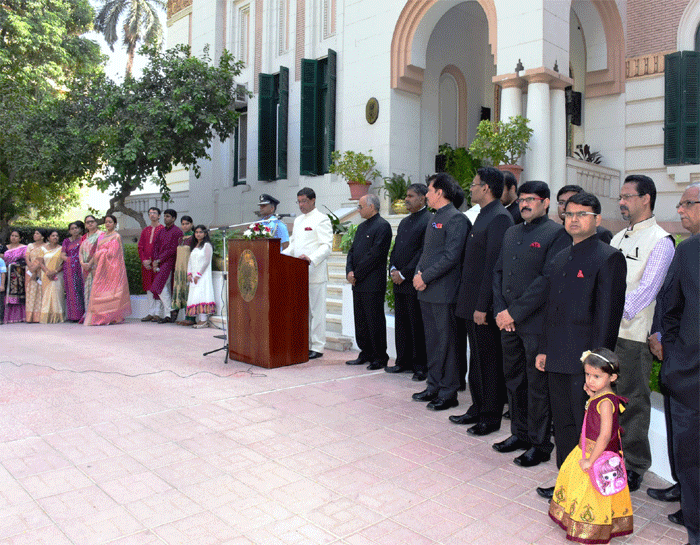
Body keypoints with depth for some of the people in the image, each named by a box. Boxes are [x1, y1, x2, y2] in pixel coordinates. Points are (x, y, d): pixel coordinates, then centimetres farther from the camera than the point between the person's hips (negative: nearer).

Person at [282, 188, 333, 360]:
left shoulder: (321, 219, -5)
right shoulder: (298, 220, 20)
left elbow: (326, 246, -14)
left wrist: (311, 259, -28)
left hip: (314, 272, -8)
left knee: (316, 311, -3)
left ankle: (317, 347, 3)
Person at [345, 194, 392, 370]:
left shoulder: (382, 226, -10)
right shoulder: (361, 227, 18)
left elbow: (375, 254, -18)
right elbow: (352, 250, 17)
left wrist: (357, 274, -14)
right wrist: (349, 271, 0)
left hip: (373, 284, -9)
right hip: (358, 283, 9)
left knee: (375, 322, -2)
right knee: (360, 321, 13)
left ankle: (380, 358, 9)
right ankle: (366, 354, 24)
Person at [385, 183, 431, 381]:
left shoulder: (429, 221, -10)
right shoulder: (404, 222, 18)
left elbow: (424, 253, -16)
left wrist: (403, 274, -15)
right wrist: (393, 269, 2)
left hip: (415, 283, -8)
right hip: (399, 283, 8)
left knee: (418, 326, -1)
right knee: (401, 324, 13)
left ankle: (421, 366, 9)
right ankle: (404, 362, 23)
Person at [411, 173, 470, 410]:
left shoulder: (456, 219, -11)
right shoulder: (433, 219, 18)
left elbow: (451, 257, -18)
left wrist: (425, 277, -15)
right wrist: (418, 273, 4)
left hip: (443, 292, -9)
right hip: (427, 292, 9)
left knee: (446, 342, -1)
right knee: (432, 341, 15)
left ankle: (449, 393, 10)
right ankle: (434, 386, 26)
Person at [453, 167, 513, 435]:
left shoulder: (499, 218, -16)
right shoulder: (483, 216, 15)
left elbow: (494, 266, -21)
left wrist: (482, 306, -22)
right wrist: (472, 303, 15)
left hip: (485, 305, -10)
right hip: (473, 303, 10)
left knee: (490, 361, 2)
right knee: (477, 359, 17)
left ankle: (491, 417, 15)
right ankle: (478, 408, 30)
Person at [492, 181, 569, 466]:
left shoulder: (557, 233, -7)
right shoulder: (511, 233, 16)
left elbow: (548, 280, -15)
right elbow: (498, 272, 14)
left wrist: (515, 312, -16)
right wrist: (499, 309, 0)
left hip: (537, 323, -7)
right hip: (508, 322, 7)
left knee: (538, 385, 3)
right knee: (513, 379, 15)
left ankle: (540, 444, 18)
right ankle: (520, 433, 31)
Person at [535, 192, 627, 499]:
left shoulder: (608, 258, -9)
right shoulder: (559, 259, 15)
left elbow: (609, 313, -13)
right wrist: (543, 349, 16)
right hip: (558, 359, 8)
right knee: (563, 424, 17)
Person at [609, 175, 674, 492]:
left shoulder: (660, 242, -8)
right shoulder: (618, 238, 16)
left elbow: (645, 290, -16)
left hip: (634, 336, -7)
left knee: (632, 401, 3)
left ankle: (634, 466, 18)